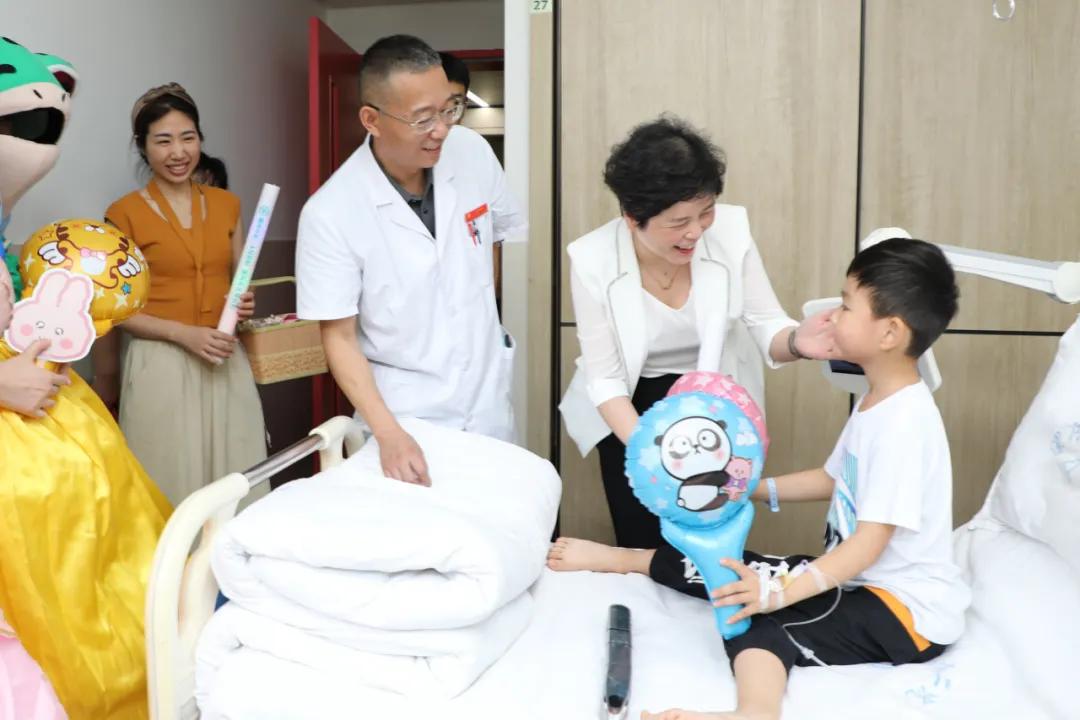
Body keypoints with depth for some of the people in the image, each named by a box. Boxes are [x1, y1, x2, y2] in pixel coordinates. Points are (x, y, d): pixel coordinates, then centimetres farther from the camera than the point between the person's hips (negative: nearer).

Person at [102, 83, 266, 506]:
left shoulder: (226, 204, 9)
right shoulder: (124, 214, -4)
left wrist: (244, 304, -3)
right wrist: (185, 334, -16)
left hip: (226, 363, 4)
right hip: (162, 364, -4)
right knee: (173, 485, 1)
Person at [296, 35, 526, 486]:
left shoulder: (473, 152, -9)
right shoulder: (330, 214, -20)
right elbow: (339, 337, -15)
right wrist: (388, 433, -25)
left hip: (487, 399, 4)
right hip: (403, 413, -4)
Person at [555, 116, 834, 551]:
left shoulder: (730, 230, -21)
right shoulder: (593, 261, -23)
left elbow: (766, 327, -14)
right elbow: (605, 379, -16)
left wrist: (795, 342, -38)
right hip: (632, 405, 0)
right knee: (643, 545, 2)